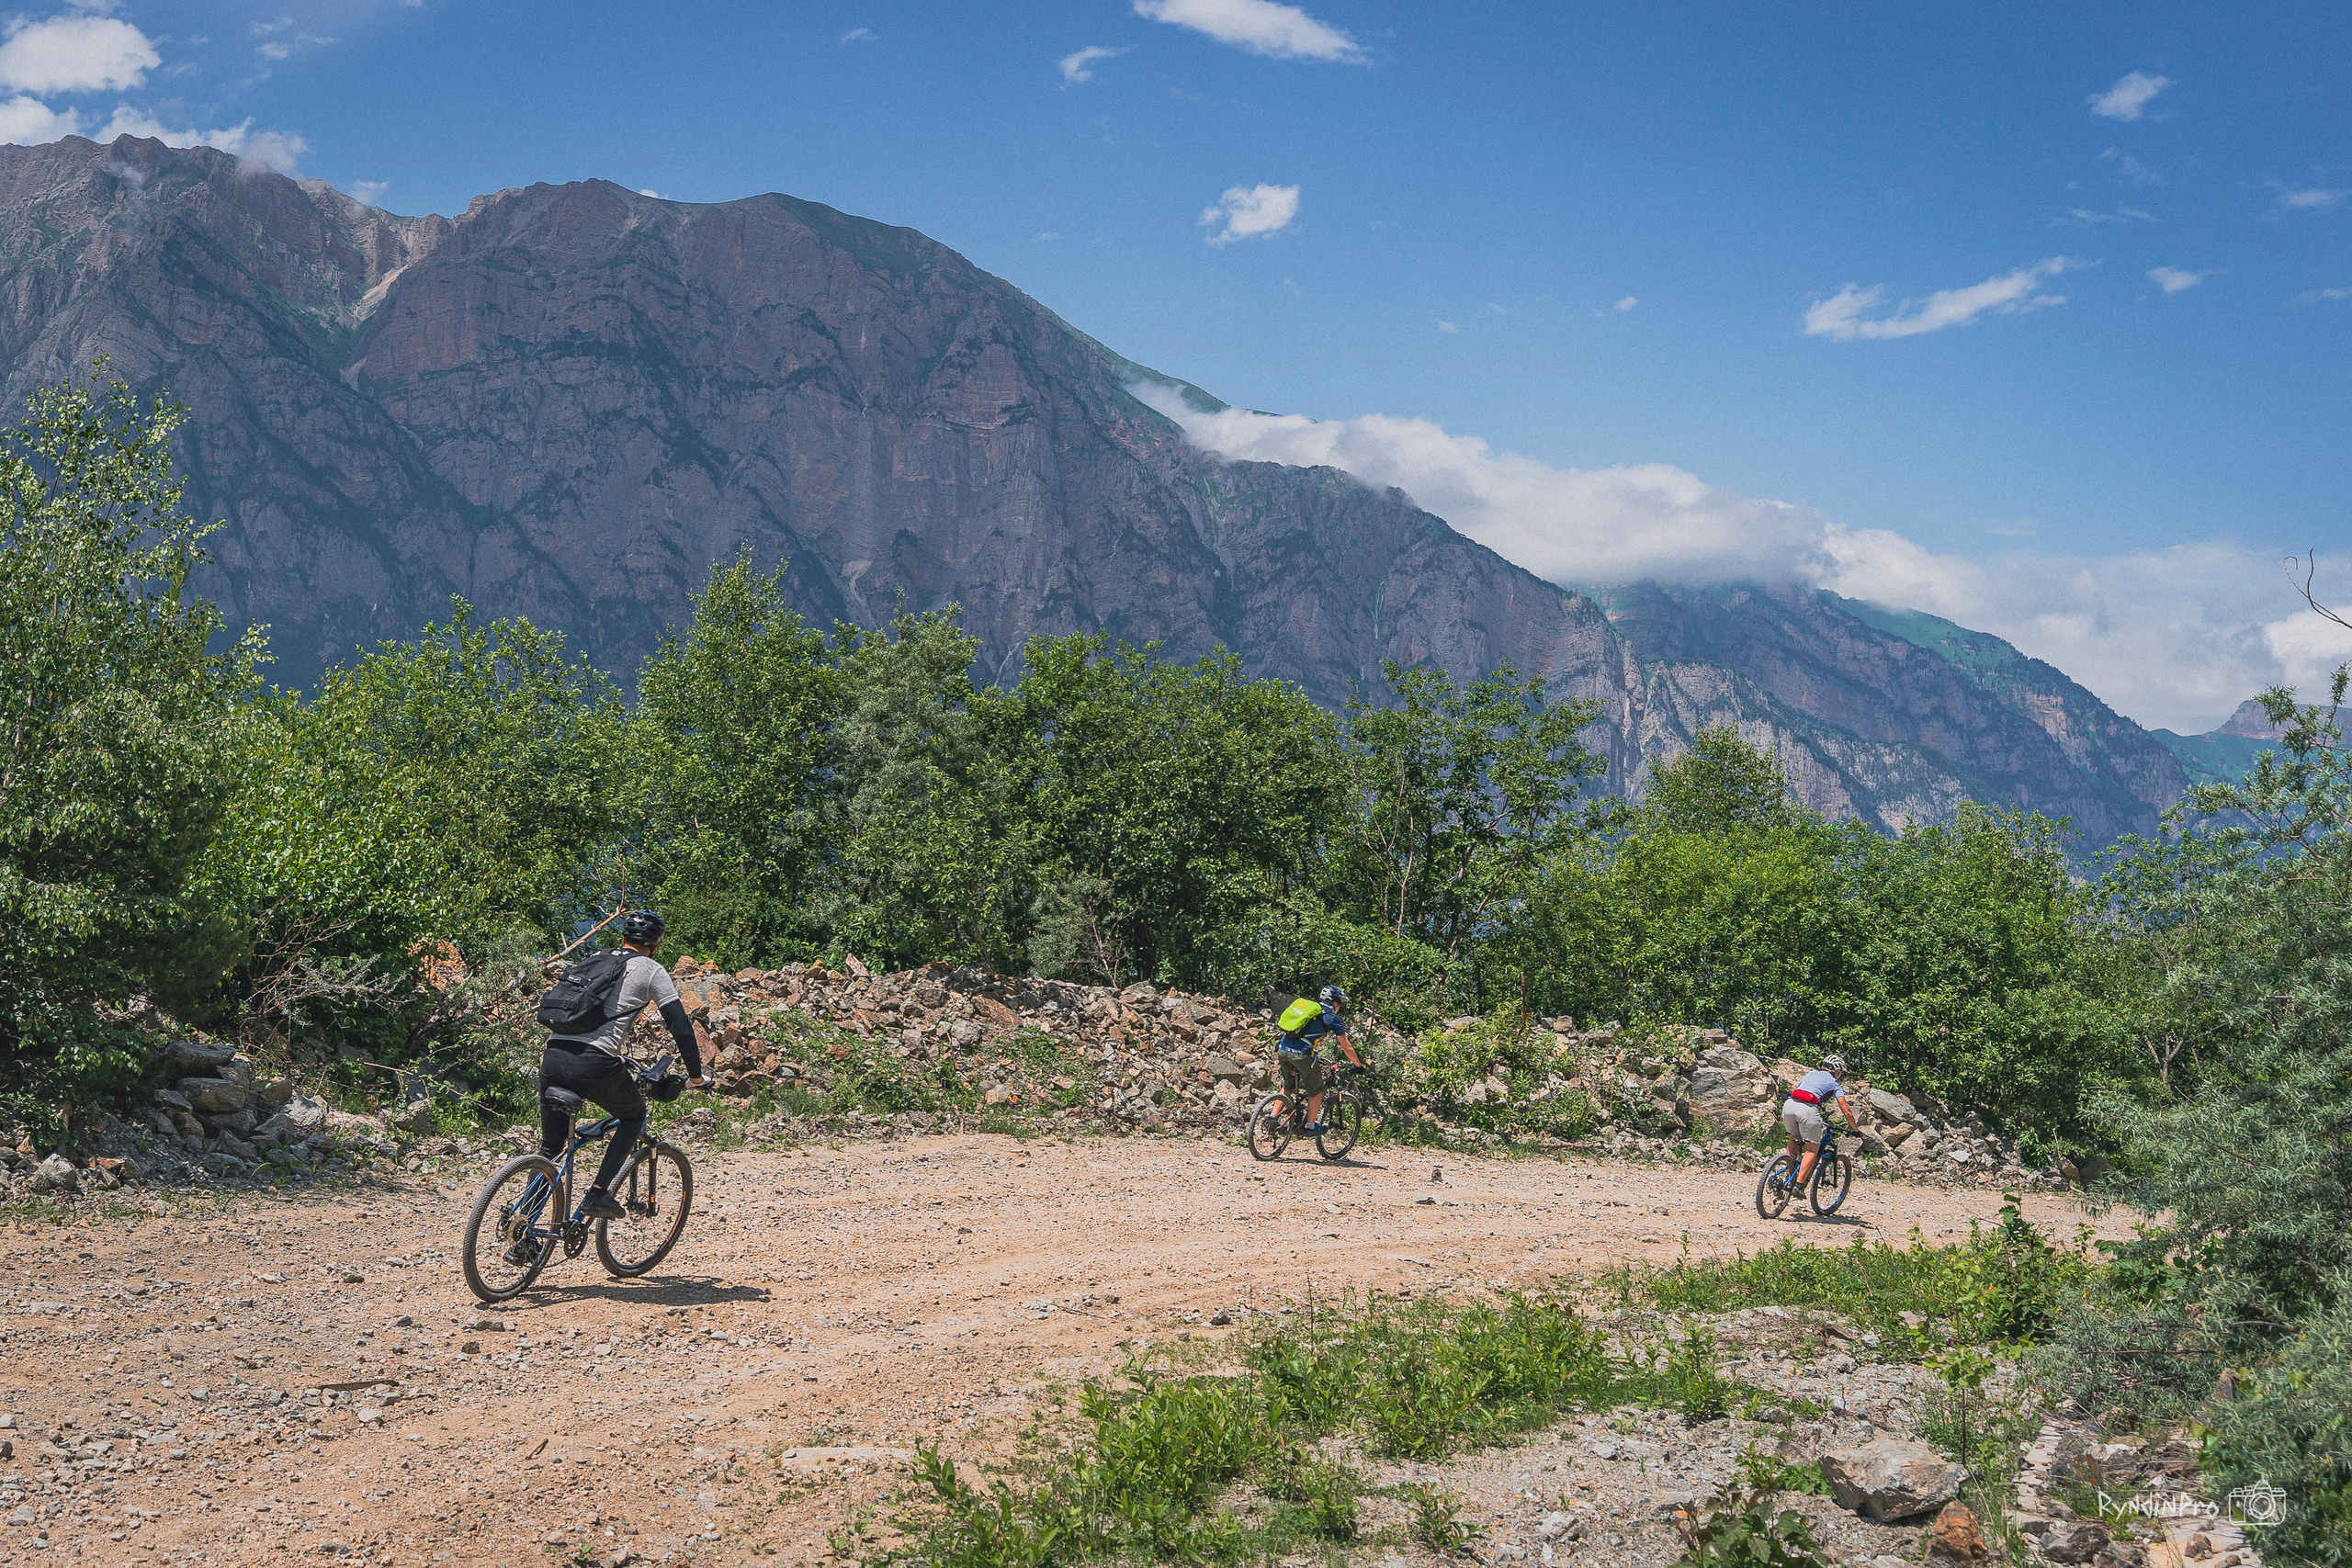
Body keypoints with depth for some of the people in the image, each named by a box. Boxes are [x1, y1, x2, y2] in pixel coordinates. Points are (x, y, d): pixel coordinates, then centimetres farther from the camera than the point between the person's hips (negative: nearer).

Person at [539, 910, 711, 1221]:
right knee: (634, 1115, 22)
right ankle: (597, 1196, 11)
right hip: (594, 1065, -5)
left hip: (553, 1058, 5)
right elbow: (681, 1027, 2)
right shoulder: (652, 971, 8)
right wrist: (696, 1077, 13)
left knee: (550, 1146, 19)